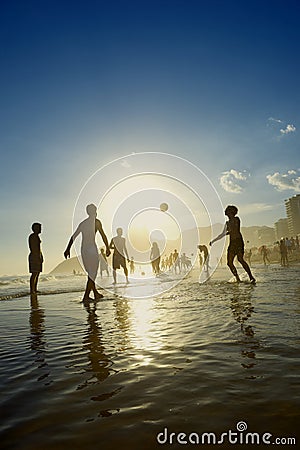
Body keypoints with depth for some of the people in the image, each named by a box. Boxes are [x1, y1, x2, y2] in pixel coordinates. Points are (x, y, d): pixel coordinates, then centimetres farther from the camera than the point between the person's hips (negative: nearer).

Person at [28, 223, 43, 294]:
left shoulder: (37, 236, 18)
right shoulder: (32, 236, -11)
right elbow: (32, 248, -18)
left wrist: (41, 256, 18)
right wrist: (38, 256, -22)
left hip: (38, 256, 10)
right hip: (34, 257, -10)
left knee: (37, 274, 8)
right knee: (34, 274, -11)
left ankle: (35, 289, 12)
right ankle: (32, 290, -10)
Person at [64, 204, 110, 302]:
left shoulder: (82, 223, 15)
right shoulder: (96, 222, -2)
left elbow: (73, 237, 17)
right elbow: (103, 235, -8)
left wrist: (68, 249, 21)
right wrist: (108, 248, -4)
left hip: (83, 250, 7)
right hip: (92, 249, -7)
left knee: (90, 273, 15)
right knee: (92, 273, -2)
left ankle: (96, 293, 25)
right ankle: (86, 296, -7)